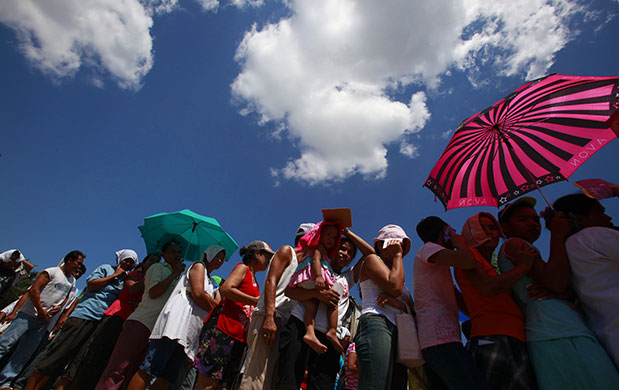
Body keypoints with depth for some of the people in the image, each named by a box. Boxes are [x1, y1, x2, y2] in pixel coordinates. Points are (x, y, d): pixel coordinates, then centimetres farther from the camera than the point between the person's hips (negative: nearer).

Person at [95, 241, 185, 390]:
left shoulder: (177, 278, 26)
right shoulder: (157, 267, 5)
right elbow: (153, 292, -10)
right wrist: (175, 274, -8)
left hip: (157, 330, 7)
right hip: (141, 322, -7)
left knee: (134, 373, 5)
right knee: (118, 367, -11)